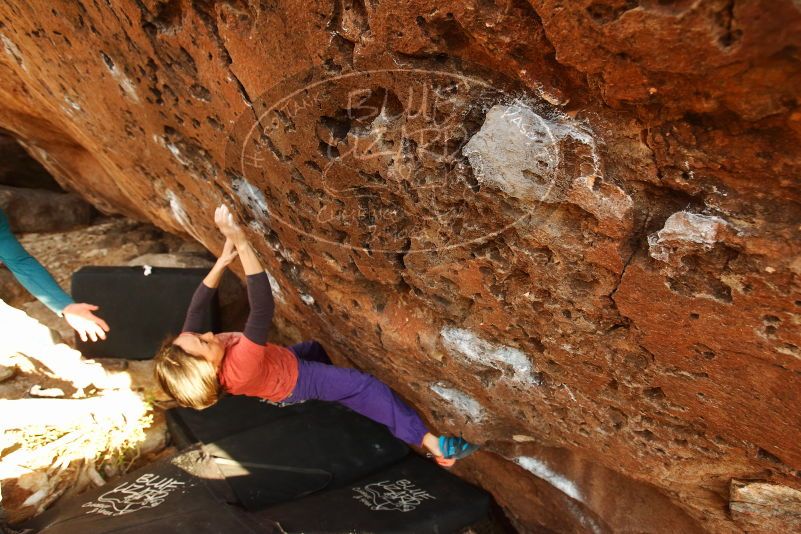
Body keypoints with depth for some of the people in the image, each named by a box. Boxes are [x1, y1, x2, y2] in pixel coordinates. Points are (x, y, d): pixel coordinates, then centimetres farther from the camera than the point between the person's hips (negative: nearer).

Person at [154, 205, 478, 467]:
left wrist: (222, 260, -21)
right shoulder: (238, 369, -45)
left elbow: (197, 306, -10)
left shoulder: (188, 348, -23)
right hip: (298, 380, -8)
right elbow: (263, 308, -55)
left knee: (320, 346, 31)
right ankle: (430, 442, -13)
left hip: (283, 361, 8)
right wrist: (240, 241, -59)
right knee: (367, 388, -15)